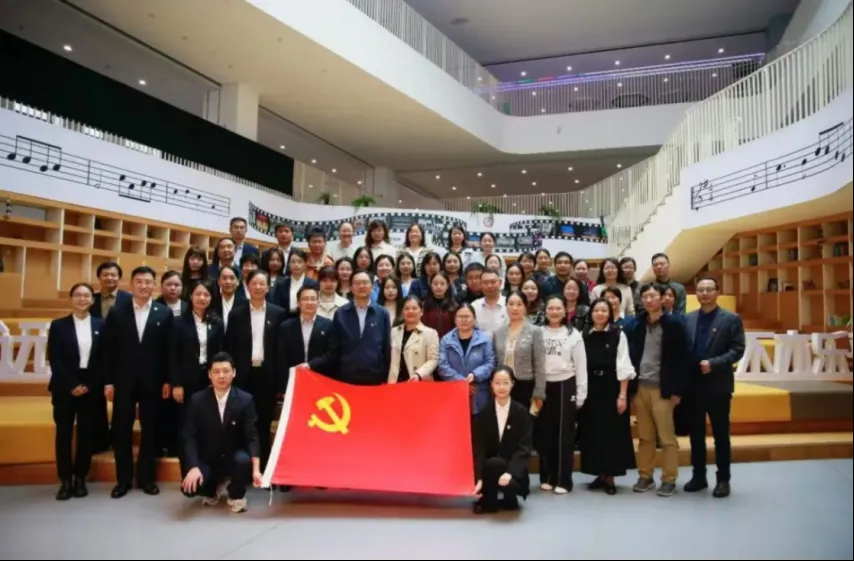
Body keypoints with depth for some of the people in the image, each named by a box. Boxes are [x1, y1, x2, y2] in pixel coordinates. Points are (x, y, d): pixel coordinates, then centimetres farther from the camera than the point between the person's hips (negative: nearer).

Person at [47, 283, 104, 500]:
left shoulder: (100, 325, 6)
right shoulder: (58, 325, 4)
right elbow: (54, 360, -3)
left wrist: (90, 385, -7)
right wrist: (72, 385, -11)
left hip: (91, 388, 1)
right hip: (65, 388, -1)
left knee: (86, 434, 4)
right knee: (64, 434, 2)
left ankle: (80, 478, 14)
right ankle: (65, 480, 11)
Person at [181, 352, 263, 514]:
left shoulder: (245, 400, -10)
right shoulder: (197, 400, -7)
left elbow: (252, 436, -16)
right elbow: (189, 437, -9)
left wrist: (256, 469, -30)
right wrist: (194, 467, -25)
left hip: (234, 458, -1)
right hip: (207, 460, 1)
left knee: (243, 460, -35)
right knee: (189, 487, -26)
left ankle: (236, 495, -1)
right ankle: (215, 489, 13)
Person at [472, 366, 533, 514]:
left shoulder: (521, 412, -4)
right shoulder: (484, 412, -1)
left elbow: (524, 448, -10)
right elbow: (478, 448, -7)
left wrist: (510, 472, -26)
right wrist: (478, 478, -19)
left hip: (513, 471, -1)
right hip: (489, 466, 1)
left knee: (508, 483, -33)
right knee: (493, 464, -33)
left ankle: (510, 499, 5)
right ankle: (488, 501, -5)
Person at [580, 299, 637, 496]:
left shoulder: (618, 334, -5)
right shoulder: (585, 335, 5)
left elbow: (623, 367, -7)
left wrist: (622, 395, -11)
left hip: (611, 389, -3)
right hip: (591, 390, 3)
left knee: (613, 432, 3)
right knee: (593, 432, 8)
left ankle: (610, 477, 14)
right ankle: (600, 474, 21)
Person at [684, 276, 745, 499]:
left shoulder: (731, 319, -1)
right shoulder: (688, 319, 7)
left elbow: (737, 350, -8)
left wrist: (713, 363, -20)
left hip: (718, 385, -3)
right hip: (693, 385, 3)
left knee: (721, 435, 6)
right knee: (696, 434, 11)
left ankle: (723, 479, 18)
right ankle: (699, 476, 22)